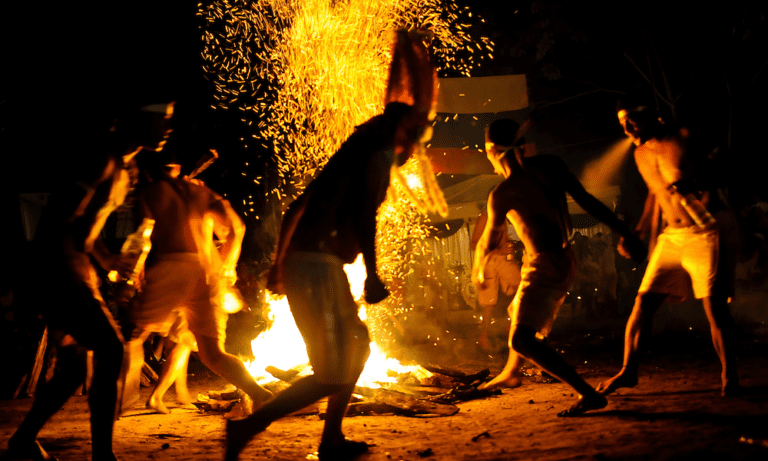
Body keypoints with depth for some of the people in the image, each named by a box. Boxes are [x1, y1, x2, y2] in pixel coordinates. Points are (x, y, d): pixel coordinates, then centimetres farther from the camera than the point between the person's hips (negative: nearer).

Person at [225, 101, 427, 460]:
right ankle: (247, 428, -8)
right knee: (333, 374, -10)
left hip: (300, 264, 10)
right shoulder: (381, 153, 0)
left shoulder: (352, 154, 26)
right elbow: (365, 213, -17)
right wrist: (372, 275, -20)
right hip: (320, 266, -10)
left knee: (357, 347, 21)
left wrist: (279, 264, 28)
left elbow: (296, 209, 25)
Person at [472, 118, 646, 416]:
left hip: (544, 266, -9)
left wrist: (478, 269, 19)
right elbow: (588, 201, -1)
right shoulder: (548, 166, 1)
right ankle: (509, 372, 54)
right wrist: (625, 234, 2)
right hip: (565, 260, 9)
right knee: (519, 314, 29)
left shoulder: (503, 194, -14)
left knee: (522, 340, -15)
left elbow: (489, 242, -2)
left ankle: (589, 394, -23)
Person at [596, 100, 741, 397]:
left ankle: (729, 375, 3)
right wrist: (638, 233, 22)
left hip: (708, 230, -6)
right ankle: (628, 372, 11)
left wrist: (692, 186, -33)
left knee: (714, 304, -11)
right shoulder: (641, 154, 11)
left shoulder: (683, 140, -11)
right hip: (672, 236, 7)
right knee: (644, 301, 1)